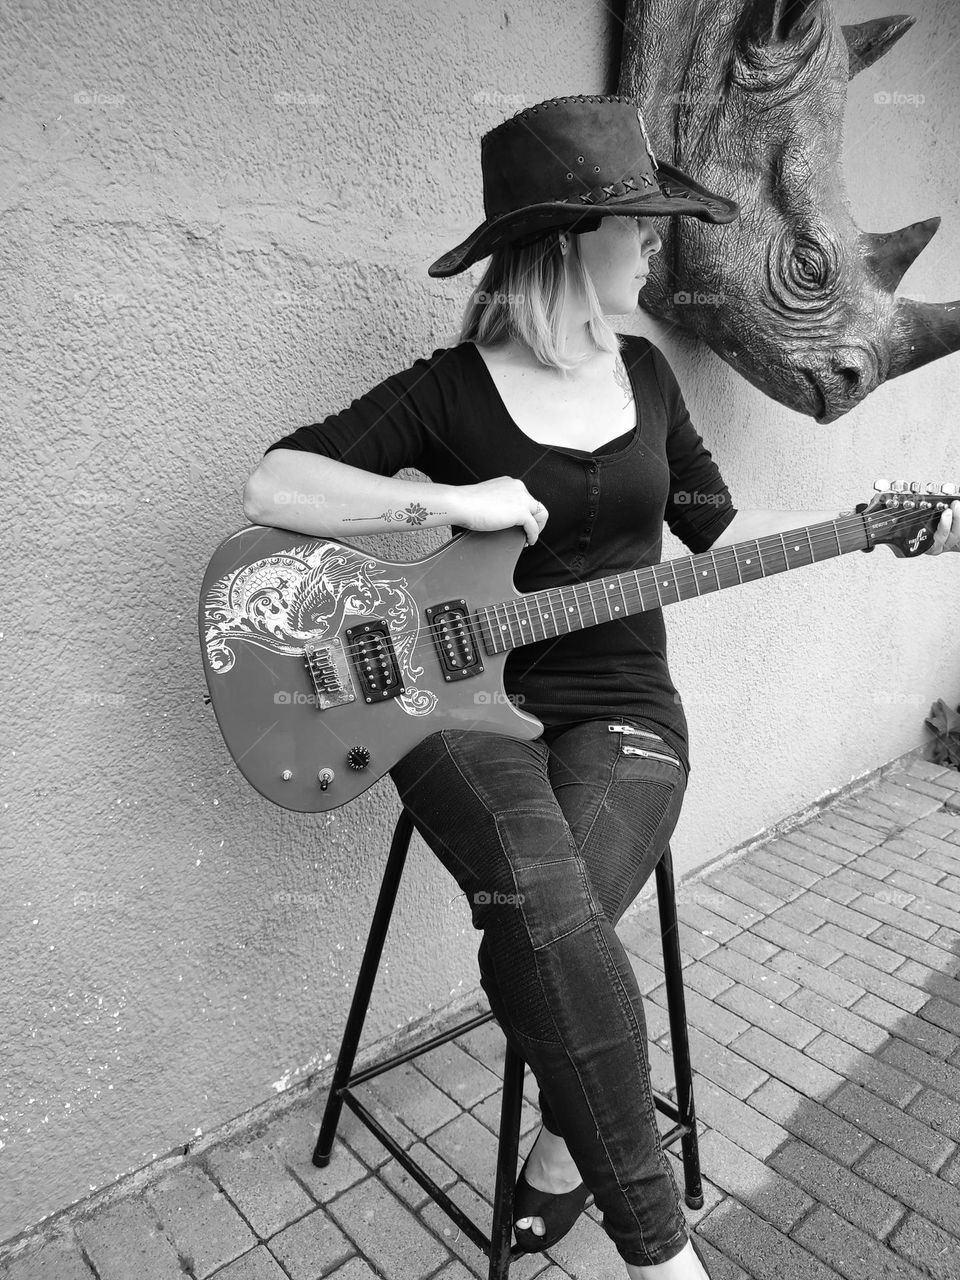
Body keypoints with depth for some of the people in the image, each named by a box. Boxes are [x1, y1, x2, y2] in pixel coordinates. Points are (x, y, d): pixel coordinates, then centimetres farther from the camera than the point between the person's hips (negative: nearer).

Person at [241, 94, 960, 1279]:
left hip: (621, 706, 3)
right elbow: (273, 485, -11)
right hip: (468, 703, -2)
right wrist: (455, 503, -19)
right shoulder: (450, 388, -3)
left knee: (546, 940, -24)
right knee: (554, 923, -30)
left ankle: (571, 1134, 9)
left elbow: (714, 526, 18)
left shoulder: (643, 371, 11)